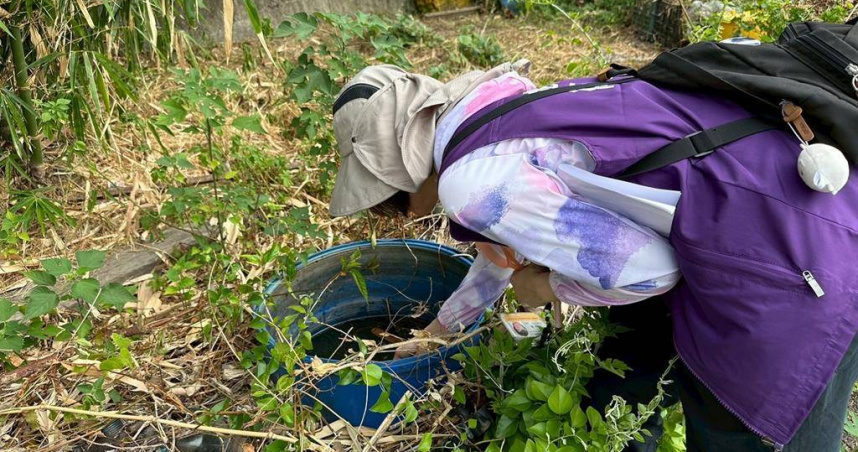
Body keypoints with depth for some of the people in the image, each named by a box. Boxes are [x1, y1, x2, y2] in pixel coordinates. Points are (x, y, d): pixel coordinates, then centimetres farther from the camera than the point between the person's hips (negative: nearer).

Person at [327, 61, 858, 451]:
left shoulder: (471, 182, -19)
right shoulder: (493, 119, 11)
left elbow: (645, 268, -20)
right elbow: (507, 242, 28)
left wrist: (544, 285, -1)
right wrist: (436, 330, 42)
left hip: (789, 265, -9)